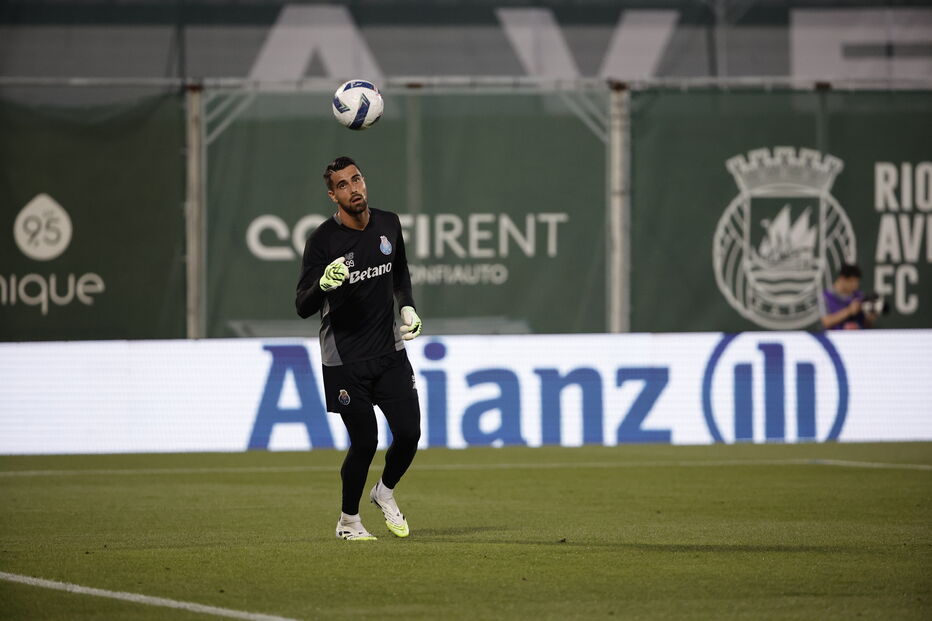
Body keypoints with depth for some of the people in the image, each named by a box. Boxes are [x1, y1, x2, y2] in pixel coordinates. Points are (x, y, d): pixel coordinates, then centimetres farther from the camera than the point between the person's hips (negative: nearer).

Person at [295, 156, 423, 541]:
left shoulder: (388, 225, 2)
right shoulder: (323, 241, -14)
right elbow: (302, 307, -16)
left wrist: (407, 307, 7)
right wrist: (323, 284, -36)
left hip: (389, 351, 5)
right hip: (345, 360, -4)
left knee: (409, 433, -2)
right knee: (364, 442, -6)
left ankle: (385, 492, 28)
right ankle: (348, 521, 16)